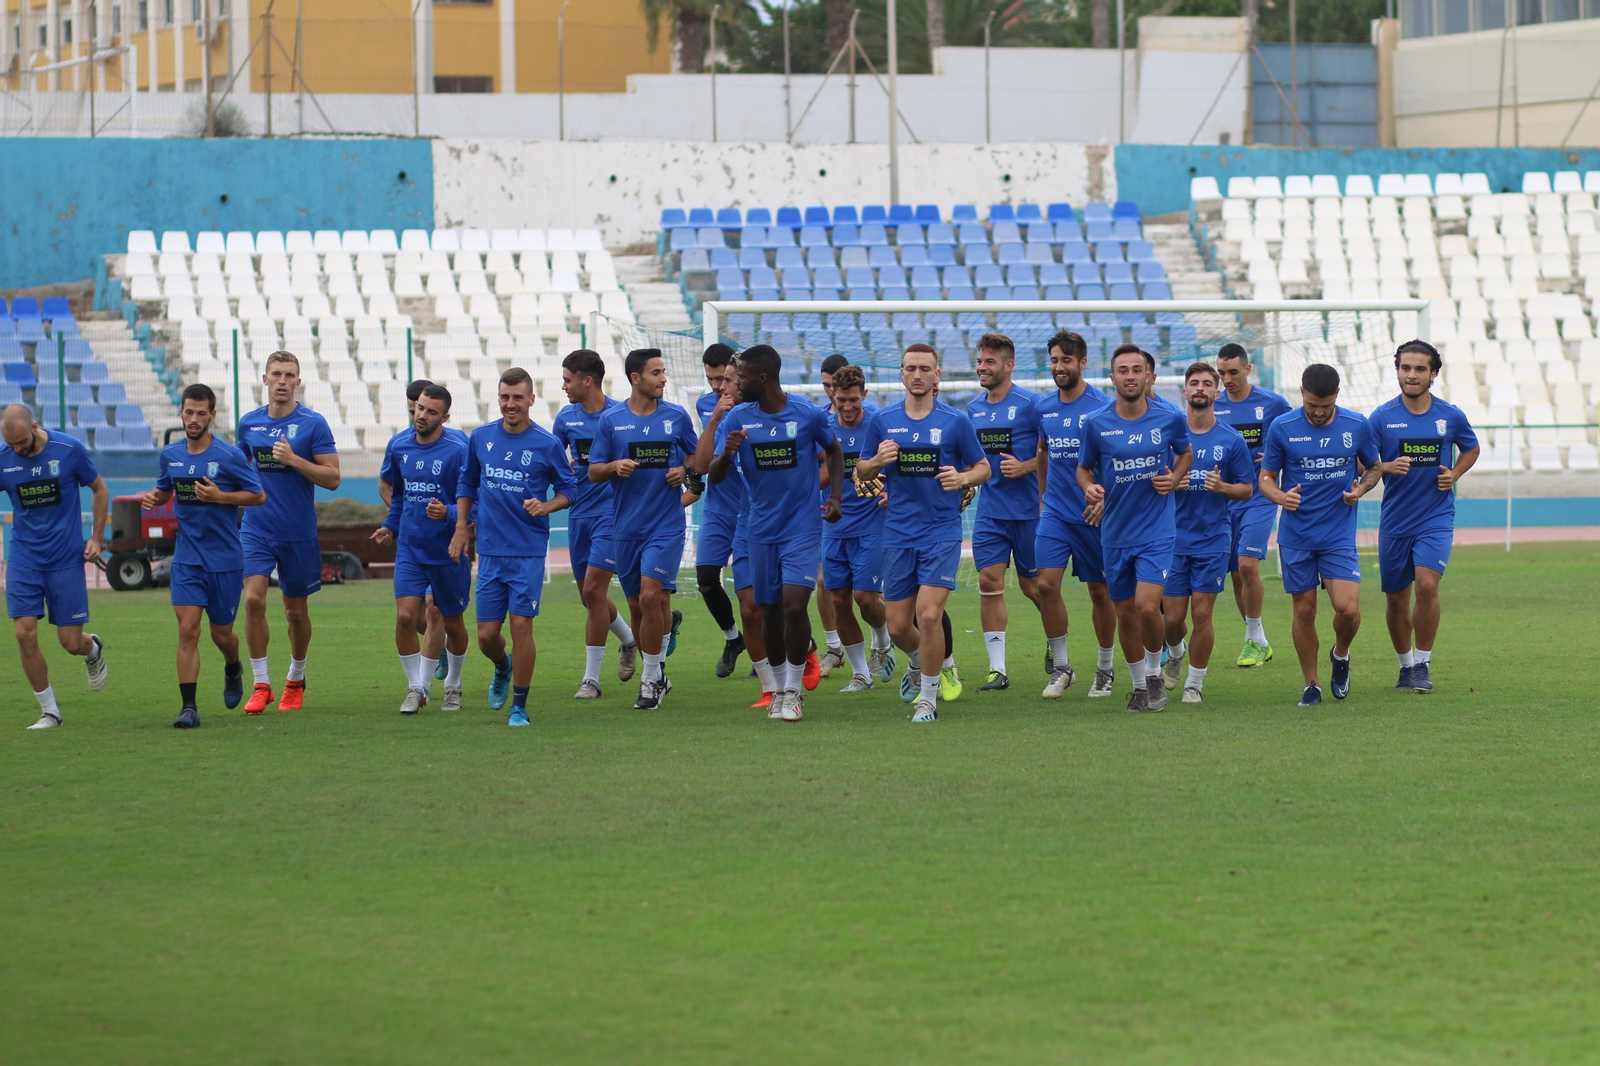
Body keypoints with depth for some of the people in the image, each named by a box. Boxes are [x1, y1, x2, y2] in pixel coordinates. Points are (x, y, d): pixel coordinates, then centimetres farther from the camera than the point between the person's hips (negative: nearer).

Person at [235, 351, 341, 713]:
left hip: (299, 533, -2)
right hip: (256, 529, 2)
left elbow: (332, 478, -10)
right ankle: (261, 684, -8)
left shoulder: (313, 424, -6)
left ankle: (296, 680, 30)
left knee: (296, 610, 9)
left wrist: (293, 460, -21)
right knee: (254, 599, -15)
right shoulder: (249, 423, 6)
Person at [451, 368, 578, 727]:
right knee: (486, 634, 2)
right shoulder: (480, 438, 5)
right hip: (490, 551, 3)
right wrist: (461, 529, 12)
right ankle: (502, 668, 37)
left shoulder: (547, 444, -5)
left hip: (528, 552, -3)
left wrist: (545, 506, -15)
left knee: (521, 625, -8)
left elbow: (568, 491, 4)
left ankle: (519, 706, 4)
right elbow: (467, 484, 18)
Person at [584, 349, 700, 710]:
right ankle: (657, 675, 22)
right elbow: (593, 471, 7)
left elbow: (699, 459, 14)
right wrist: (615, 467, -14)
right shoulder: (611, 420, 3)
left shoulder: (677, 417, 4)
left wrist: (684, 469, -7)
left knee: (651, 596, -15)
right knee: (639, 603, 7)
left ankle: (651, 679, -4)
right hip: (626, 525, 2)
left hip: (666, 525, -2)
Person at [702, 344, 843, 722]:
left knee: (795, 604, -16)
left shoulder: (809, 415, -7)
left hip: (803, 526, -3)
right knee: (770, 612, 7)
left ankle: (794, 690, -5)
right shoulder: (738, 419, -1)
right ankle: (780, 686, 24)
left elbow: (834, 453, 12)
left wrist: (835, 497, 0)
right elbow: (713, 475, -5)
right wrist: (726, 454, -27)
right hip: (762, 530, 3)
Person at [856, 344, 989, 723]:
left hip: (942, 532, -3)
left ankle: (928, 698, -1)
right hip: (898, 533, 3)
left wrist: (962, 479, -16)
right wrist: (878, 461, -11)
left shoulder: (955, 421, -3)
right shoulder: (882, 421, 4)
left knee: (929, 615, -17)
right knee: (898, 626, 5)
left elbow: (983, 468, 6)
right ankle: (920, 663, 40)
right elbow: (861, 472, 11)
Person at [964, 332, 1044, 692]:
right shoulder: (973, 408, 9)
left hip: (1028, 510, -5)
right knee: (989, 583, -5)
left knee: (1032, 585, 4)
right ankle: (997, 669, -3)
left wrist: (1026, 467, -20)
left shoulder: (1030, 403, -9)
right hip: (989, 511, 5)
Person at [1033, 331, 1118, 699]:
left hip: (1093, 515, -4)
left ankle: (1105, 669, 21)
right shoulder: (1044, 407, 6)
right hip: (1055, 513, 4)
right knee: (1046, 584, -10)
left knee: (1100, 591, 6)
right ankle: (1059, 666, 3)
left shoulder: (1102, 407, -10)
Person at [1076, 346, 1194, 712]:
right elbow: (1084, 468, 9)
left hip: (1157, 532, -2)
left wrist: (1175, 479, -4)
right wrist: (1089, 487, -13)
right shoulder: (1096, 424, -3)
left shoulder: (1170, 420, -4)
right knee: (1125, 613, 9)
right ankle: (1139, 685, 28)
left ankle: (1155, 674, 8)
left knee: (1147, 606, -18)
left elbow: (1185, 452, 16)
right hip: (1115, 534, 2)